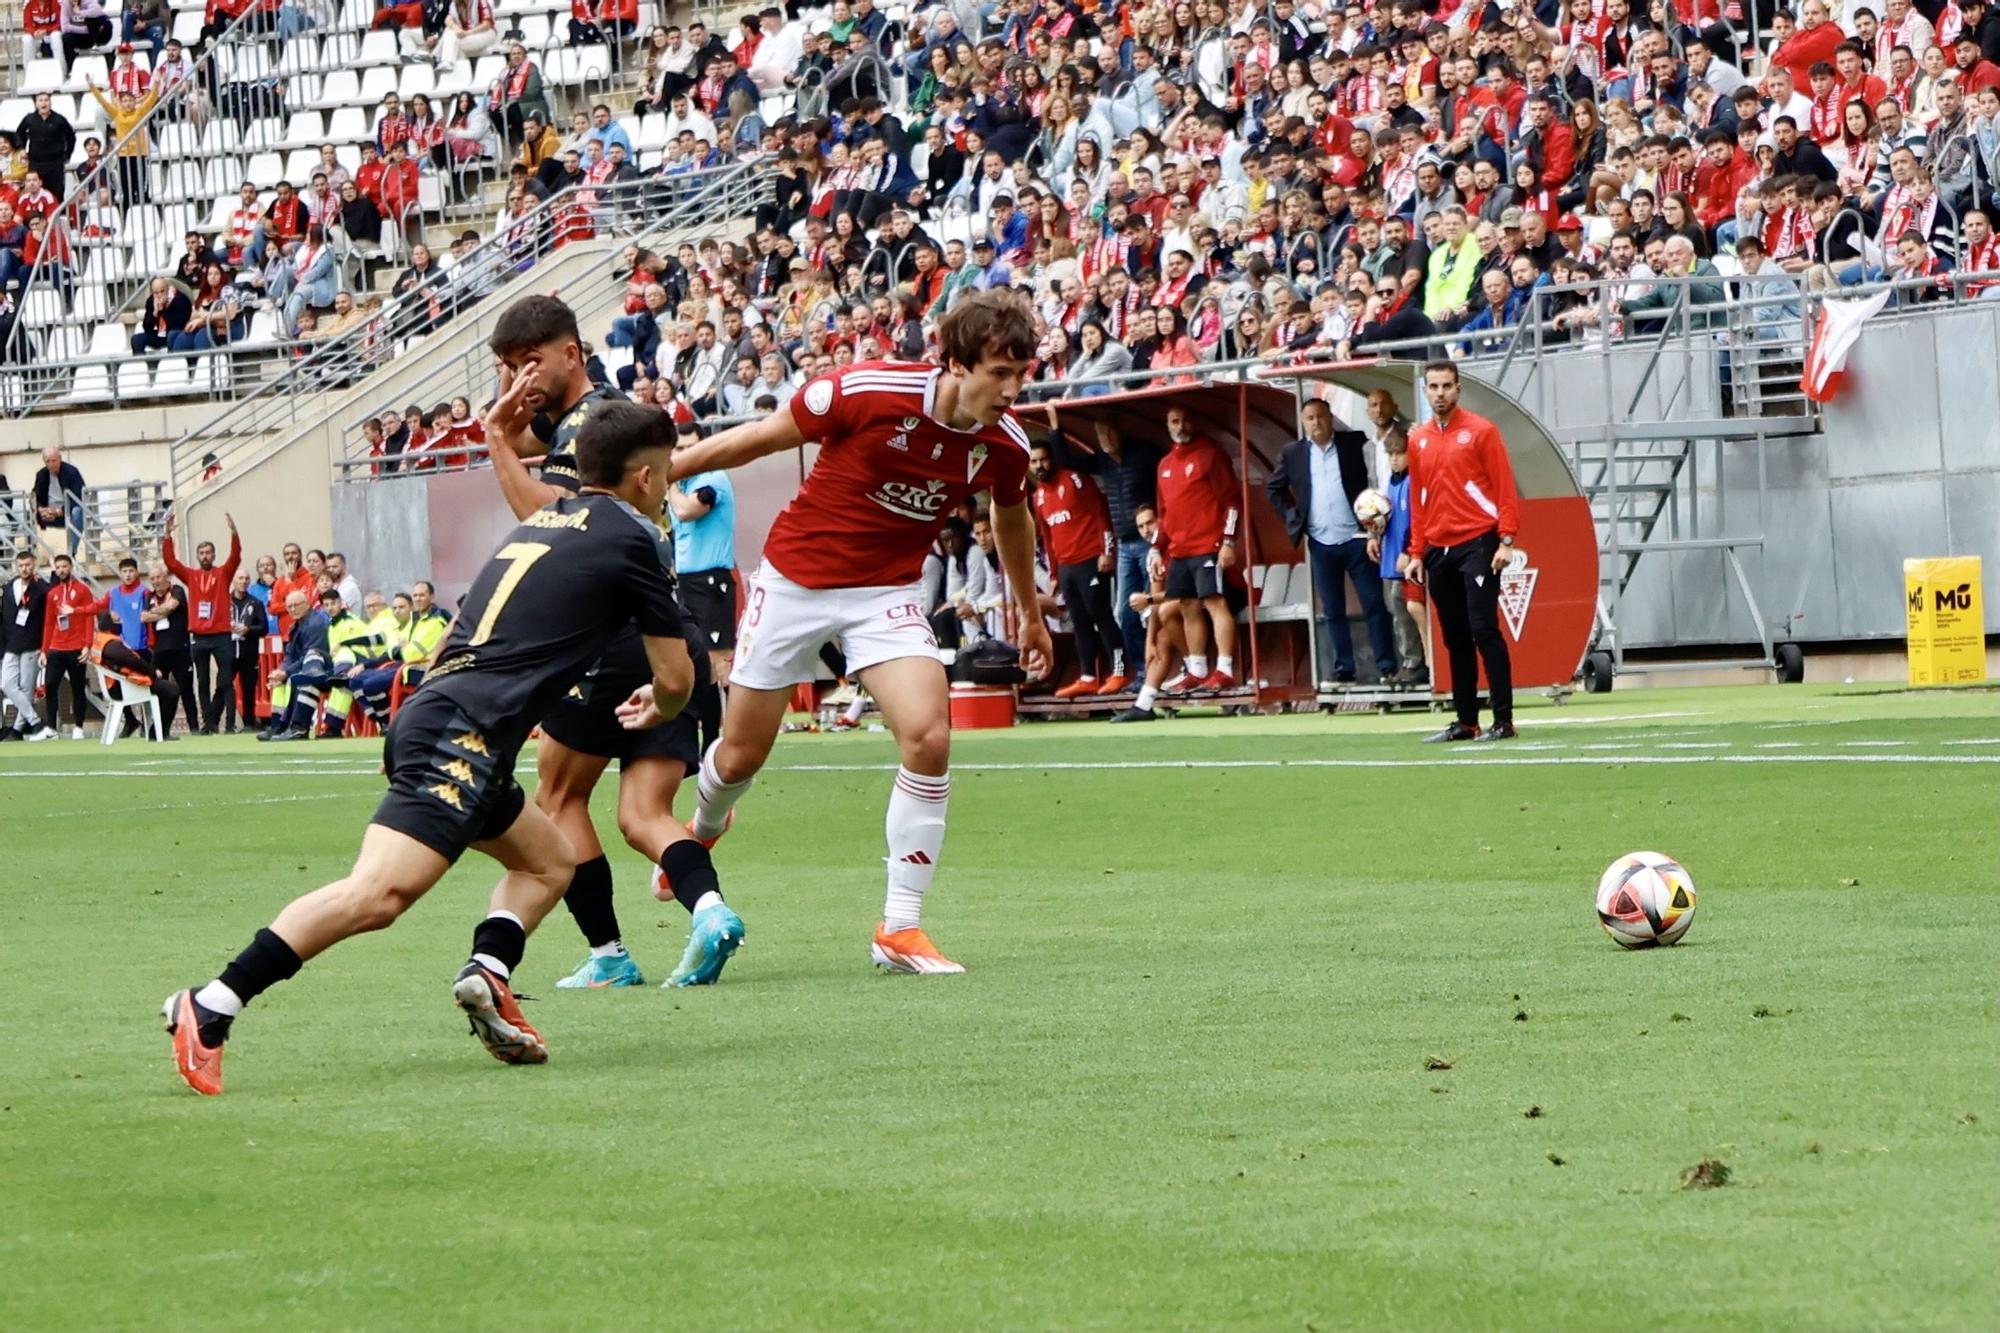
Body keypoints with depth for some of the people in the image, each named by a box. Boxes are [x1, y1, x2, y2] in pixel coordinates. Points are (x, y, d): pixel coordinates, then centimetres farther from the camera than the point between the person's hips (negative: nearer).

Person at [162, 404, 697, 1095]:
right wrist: (654, 711, 30)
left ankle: (488, 971, 0)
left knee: (550, 860, 25)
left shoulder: (540, 522, 25)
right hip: (464, 733, -9)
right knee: (379, 893, -22)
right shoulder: (631, 536, 4)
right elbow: (676, 679, 9)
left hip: (430, 708, 9)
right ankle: (209, 1009, -32)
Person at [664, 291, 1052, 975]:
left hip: (886, 595, 2)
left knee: (928, 737, -21)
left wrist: (1029, 612, 24)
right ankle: (703, 829, 48)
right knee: (741, 756, 9)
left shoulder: (1003, 444, -11)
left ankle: (900, 929, -11)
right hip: (796, 578, -2)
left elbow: (1011, 516, 13)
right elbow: (761, 438, -10)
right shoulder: (867, 391, -24)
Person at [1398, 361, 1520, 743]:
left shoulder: (1481, 431, -2)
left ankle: (1504, 721, -9)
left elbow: (1504, 488, -5)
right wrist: (1416, 552, 12)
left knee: (1484, 630, -11)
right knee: (1455, 639, 6)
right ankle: (1466, 722, 11)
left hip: (1477, 544, -5)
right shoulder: (1418, 440, 13)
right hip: (1438, 550, 5)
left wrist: (1506, 540, -13)